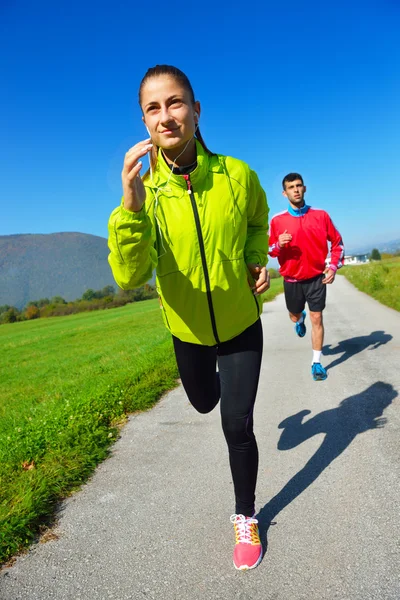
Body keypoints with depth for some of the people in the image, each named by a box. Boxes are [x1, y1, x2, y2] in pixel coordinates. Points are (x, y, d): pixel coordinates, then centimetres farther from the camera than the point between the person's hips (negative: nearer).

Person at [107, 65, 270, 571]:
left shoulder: (237, 175, -16)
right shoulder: (145, 191, -19)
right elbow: (129, 276, -34)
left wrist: (257, 261, -9)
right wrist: (132, 207, -48)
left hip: (242, 323, -1)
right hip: (189, 329, 2)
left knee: (237, 426, 0)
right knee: (204, 402, 26)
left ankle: (245, 518, 29)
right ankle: (219, 378, 66)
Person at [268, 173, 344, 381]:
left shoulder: (321, 215, -3)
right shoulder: (277, 220, -5)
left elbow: (337, 241, 7)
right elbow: (270, 250, 0)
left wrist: (334, 266, -4)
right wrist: (279, 244, -23)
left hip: (316, 277, -1)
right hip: (292, 279, 1)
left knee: (316, 318, -2)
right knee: (294, 316, 18)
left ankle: (316, 362, 8)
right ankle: (300, 319, 56)